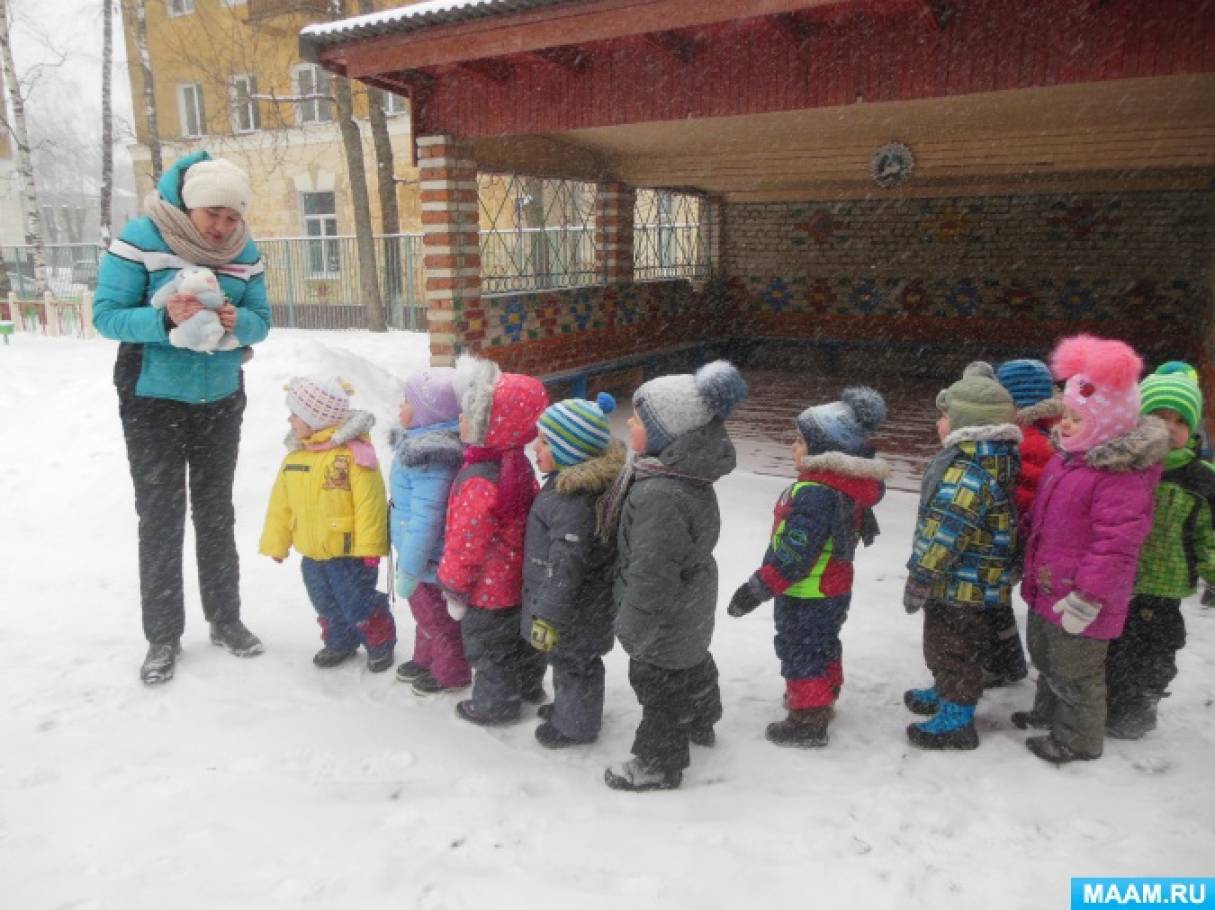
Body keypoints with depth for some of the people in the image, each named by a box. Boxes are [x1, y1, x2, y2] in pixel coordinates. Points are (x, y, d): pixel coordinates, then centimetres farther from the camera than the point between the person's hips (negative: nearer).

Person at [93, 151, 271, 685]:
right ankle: (162, 636, 15)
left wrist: (238, 322, -24)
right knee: (160, 518, 2)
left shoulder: (245, 250, -4)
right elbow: (106, 315, -15)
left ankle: (225, 620, 25)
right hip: (153, 400, -3)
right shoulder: (140, 239, -15)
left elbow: (261, 321, -1)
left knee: (216, 513, 13)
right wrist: (165, 320, -33)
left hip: (221, 399, 3)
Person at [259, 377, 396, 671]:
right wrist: (276, 544, 13)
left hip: (349, 552, -7)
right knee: (326, 605, 20)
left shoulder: (354, 453, -19)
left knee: (358, 604, 4)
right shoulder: (294, 456, 3)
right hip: (312, 554, 7)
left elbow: (369, 504, -20)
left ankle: (381, 644, 26)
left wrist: (370, 547, -20)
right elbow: (281, 504, 11)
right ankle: (340, 643, 41)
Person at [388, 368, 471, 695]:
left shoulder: (431, 458, -32)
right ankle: (426, 658, 48)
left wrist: (409, 569, -25)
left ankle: (451, 673, 33)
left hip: (430, 559, -10)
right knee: (425, 611, 28)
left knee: (436, 618, 12)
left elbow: (425, 519, -32)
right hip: (422, 551, 10)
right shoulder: (424, 441, 2)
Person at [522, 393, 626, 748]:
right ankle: (569, 706, 49)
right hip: (581, 603, 9)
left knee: (573, 662, 12)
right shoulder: (570, 482, 0)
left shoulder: (576, 502, -34)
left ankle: (575, 726, 33)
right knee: (568, 660, 27)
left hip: (575, 610, -9)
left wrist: (548, 617, -22)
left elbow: (565, 568, -30)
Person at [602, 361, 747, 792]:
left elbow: (652, 573, -32)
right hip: (690, 609, 10)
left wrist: (633, 628, -21)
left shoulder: (661, 496, -39)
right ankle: (699, 723, 57)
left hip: (664, 617, -10)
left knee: (659, 686, 12)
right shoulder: (682, 471, -7)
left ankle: (658, 764, 34)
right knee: (692, 663, 31)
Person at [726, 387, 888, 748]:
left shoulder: (814, 493, -30)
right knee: (824, 645, 25)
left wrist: (757, 589, -26)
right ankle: (823, 698, 44)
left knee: (800, 653, 6)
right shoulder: (850, 485, -1)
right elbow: (861, 527, 16)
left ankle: (808, 721, 17)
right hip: (834, 589, 9)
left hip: (806, 596, -9)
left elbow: (794, 554, -31)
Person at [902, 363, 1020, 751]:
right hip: (964, 580, 10)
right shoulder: (994, 455, 2)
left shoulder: (969, 470, -29)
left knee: (950, 647, 7)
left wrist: (919, 580, -20)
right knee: (946, 645, 26)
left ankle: (957, 719, 22)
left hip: (960, 584, -10)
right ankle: (947, 693, 44)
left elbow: (944, 533, -28)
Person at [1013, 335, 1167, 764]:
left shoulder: (1121, 474, -26)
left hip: (1079, 598, -10)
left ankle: (1077, 740, 28)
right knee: (1046, 656, 27)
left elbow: (1117, 543, -27)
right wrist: (1035, 569, 26)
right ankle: (1047, 712, 48)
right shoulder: (1068, 457, 6)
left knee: (1075, 671, 9)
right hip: (1048, 587, 10)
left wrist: (1088, 597, -25)